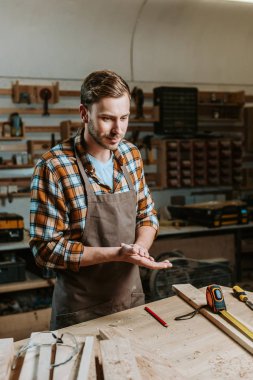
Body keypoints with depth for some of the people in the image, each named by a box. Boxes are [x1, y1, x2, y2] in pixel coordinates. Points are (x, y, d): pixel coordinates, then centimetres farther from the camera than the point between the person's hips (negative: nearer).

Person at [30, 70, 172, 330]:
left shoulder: (131, 155, -1)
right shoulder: (53, 167, -20)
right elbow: (45, 248, -19)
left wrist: (140, 246, -13)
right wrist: (115, 254, -25)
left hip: (132, 299, 6)